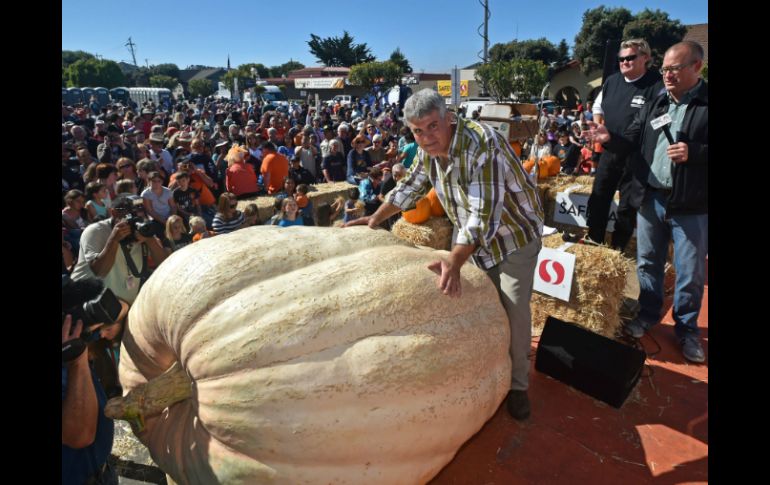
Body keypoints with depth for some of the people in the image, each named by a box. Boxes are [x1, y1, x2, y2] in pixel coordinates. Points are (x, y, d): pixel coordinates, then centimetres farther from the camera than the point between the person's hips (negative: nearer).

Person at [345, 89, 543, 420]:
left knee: (513, 309, -8)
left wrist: (454, 262, -51)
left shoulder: (481, 145, -33)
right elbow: (409, 186, 8)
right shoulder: (428, 149, -9)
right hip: (473, 237, 7)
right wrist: (375, 219, 6)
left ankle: (518, 385, 11)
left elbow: (485, 214, -41)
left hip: (514, 232, -6)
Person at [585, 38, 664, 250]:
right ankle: (594, 237, 27)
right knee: (598, 197, 12)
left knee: (628, 204, 6)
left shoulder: (657, 84, -14)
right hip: (609, 151, 6)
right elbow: (598, 107, 22)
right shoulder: (611, 81, 6)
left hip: (637, 155, -6)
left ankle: (618, 245, 20)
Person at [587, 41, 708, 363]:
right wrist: (610, 139, -14)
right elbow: (631, 142, 5)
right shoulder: (652, 105, 10)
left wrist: (693, 153, -24)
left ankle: (686, 327, 26)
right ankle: (648, 314, 35)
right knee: (647, 263, 16)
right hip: (650, 199, 5)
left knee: (690, 272, 7)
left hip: (692, 205, -4)